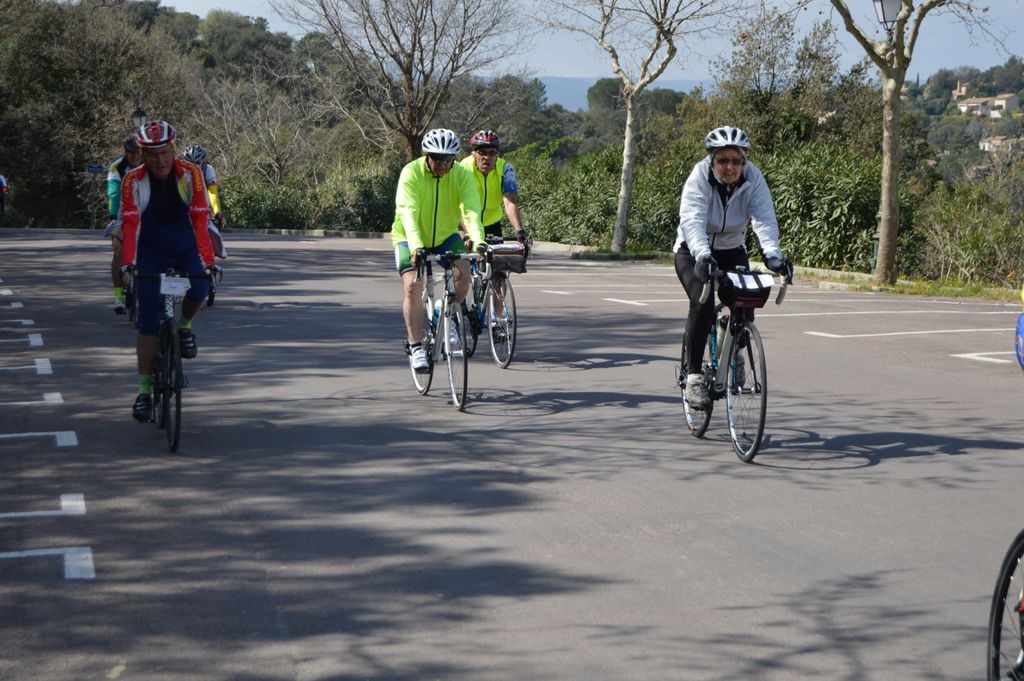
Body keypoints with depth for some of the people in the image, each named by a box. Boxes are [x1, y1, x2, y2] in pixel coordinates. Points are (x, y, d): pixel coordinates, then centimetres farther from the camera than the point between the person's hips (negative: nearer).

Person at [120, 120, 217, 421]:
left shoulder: (190, 174, -20)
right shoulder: (134, 181, -20)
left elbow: (200, 219, -27)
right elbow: (130, 224, -27)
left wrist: (208, 260, -36)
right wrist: (127, 262, -41)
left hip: (186, 250, 0)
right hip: (151, 254, 0)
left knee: (199, 289, -29)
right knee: (148, 320, -6)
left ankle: (184, 326, 6)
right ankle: (144, 390, 1)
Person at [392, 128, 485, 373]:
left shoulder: (462, 175, -17)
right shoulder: (411, 173, -24)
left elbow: (471, 211, -29)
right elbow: (408, 213, -35)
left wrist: (478, 242, -47)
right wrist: (416, 247, -50)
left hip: (445, 236, 2)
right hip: (410, 239, -2)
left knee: (463, 272, -23)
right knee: (412, 287, -20)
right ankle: (416, 347, -13)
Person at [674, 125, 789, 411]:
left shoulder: (753, 179, -17)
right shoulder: (698, 179, -24)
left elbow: (765, 219, -28)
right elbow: (692, 221, -38)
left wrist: (772, 254, -46)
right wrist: (702, 255, -56)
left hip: (731, 251, 3)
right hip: (693, 252, -3)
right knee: (702, 302, -26)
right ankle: (693, 376, -20)